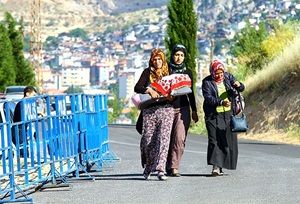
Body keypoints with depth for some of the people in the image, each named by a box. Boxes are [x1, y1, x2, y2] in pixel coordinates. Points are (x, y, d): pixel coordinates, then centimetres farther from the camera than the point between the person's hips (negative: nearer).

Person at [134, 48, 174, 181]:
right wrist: (149, 90, -16)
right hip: (150, 110, 0)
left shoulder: (168, 73, 15)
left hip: (166, 109, 0)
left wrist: (172, 96, -6)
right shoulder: (147, 72, 11)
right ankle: (148, 166, 22)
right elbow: (137, 88, 1)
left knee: (163, 139, -12)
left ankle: (160, 169, -18)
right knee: (147, 140, 0)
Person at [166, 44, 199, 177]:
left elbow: (190, 92, 16)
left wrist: (194, 111, 15)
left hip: (183, 108, 1)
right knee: (168, 139, 1)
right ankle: (168, 166, 14)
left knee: (179, 138, -13)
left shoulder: (187, 72, 11)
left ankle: (174, 167, -13)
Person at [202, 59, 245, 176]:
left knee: (229, 139, 4)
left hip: (228, 114, 4)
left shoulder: (228, 77, 6)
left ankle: (221, 166, 13)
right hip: (213, 115, -4)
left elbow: (242, 89, 7)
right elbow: (208, 98, -17)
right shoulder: (207, 82, -6)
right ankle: (215, 167, -16)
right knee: (215, 140, -12)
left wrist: (238, 85, -18)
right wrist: (221, 102, -32)